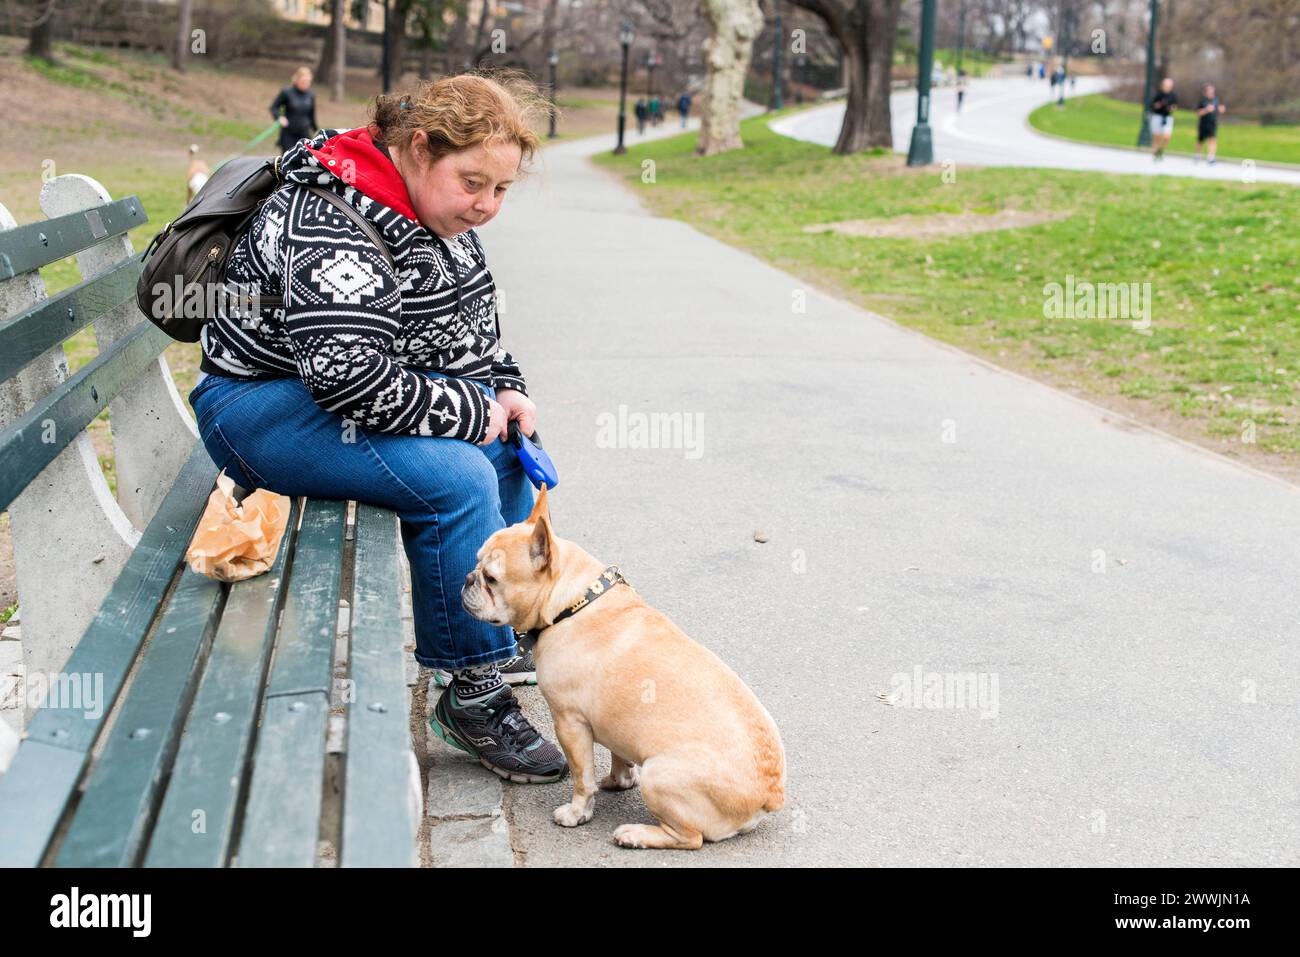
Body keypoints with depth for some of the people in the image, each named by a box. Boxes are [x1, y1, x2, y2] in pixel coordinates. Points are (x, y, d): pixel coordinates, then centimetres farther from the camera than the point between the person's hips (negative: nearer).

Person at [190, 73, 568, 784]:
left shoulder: (441, 215, 5)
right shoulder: (337, 230, -27)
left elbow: (468, 326, 20)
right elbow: (345, 370, -36)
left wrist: (505, 389, 3)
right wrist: (471, 412, -25)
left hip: (350, 386, 10)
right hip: (264, 404, -10)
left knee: (506, 449, 11)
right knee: (455, 478, -28)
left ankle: (504, 634, 24)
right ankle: (473, 693, -14)